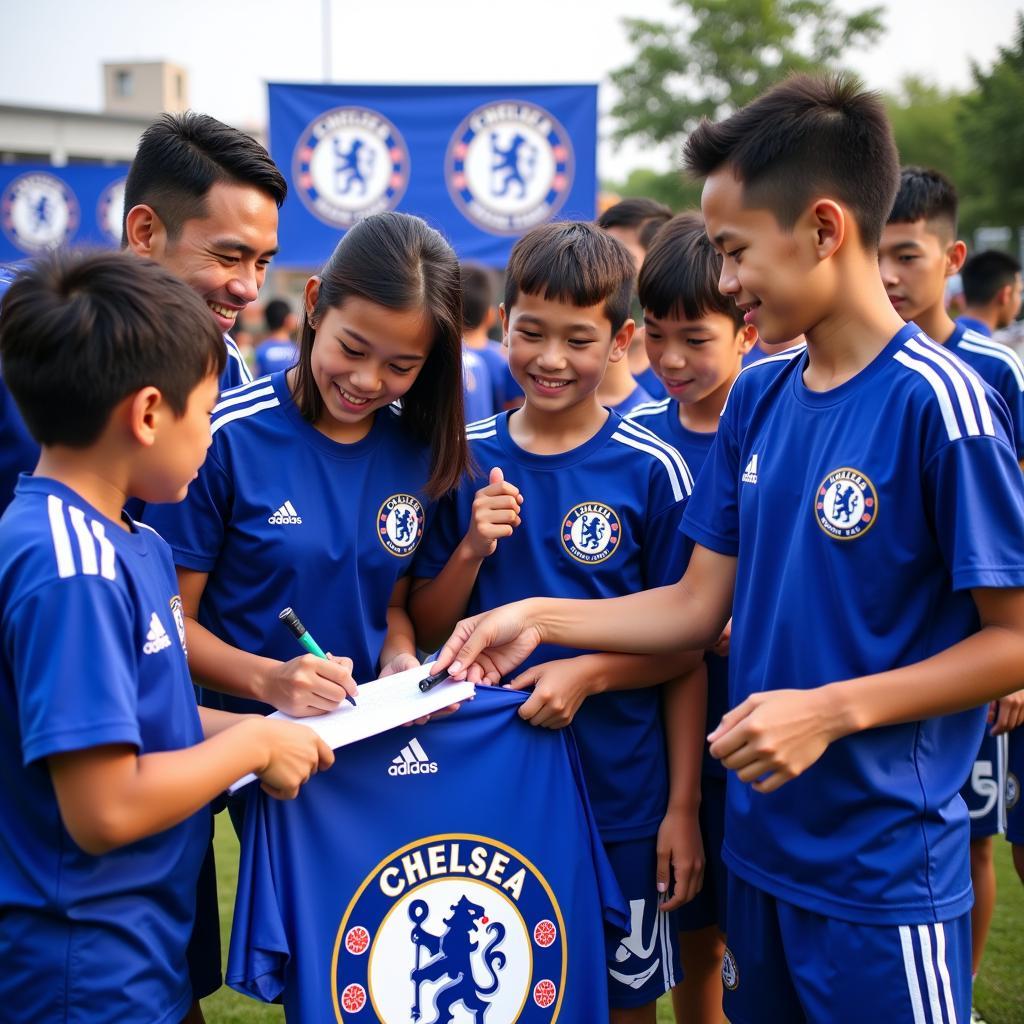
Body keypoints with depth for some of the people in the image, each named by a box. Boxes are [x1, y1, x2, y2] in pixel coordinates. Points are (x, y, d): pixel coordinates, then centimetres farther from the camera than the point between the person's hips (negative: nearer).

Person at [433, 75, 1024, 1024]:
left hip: (882, 868, -6)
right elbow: (700, 603, 8)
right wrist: (538, 617, 0)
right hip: (761, 838, 6)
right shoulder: (757, 398, 4)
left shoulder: (937, 402, -17)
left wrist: (832, 708, -22)